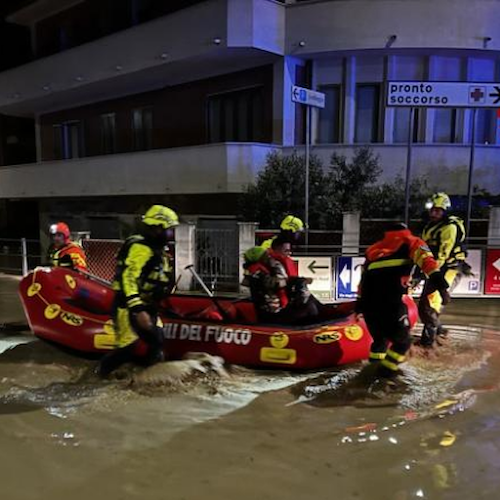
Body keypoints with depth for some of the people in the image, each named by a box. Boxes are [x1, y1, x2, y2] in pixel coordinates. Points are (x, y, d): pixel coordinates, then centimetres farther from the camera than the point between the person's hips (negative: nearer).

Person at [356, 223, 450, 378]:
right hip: (390, 299, -5)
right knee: (402, 340, 15)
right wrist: (437, 278, -14)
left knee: (380, 336, 27)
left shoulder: (374, 248, 34)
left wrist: (359, 302, 29)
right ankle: (387, 370, 8)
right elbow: (423, 256, -1)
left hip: (368, 300, 5)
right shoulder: (409, 242, 21)